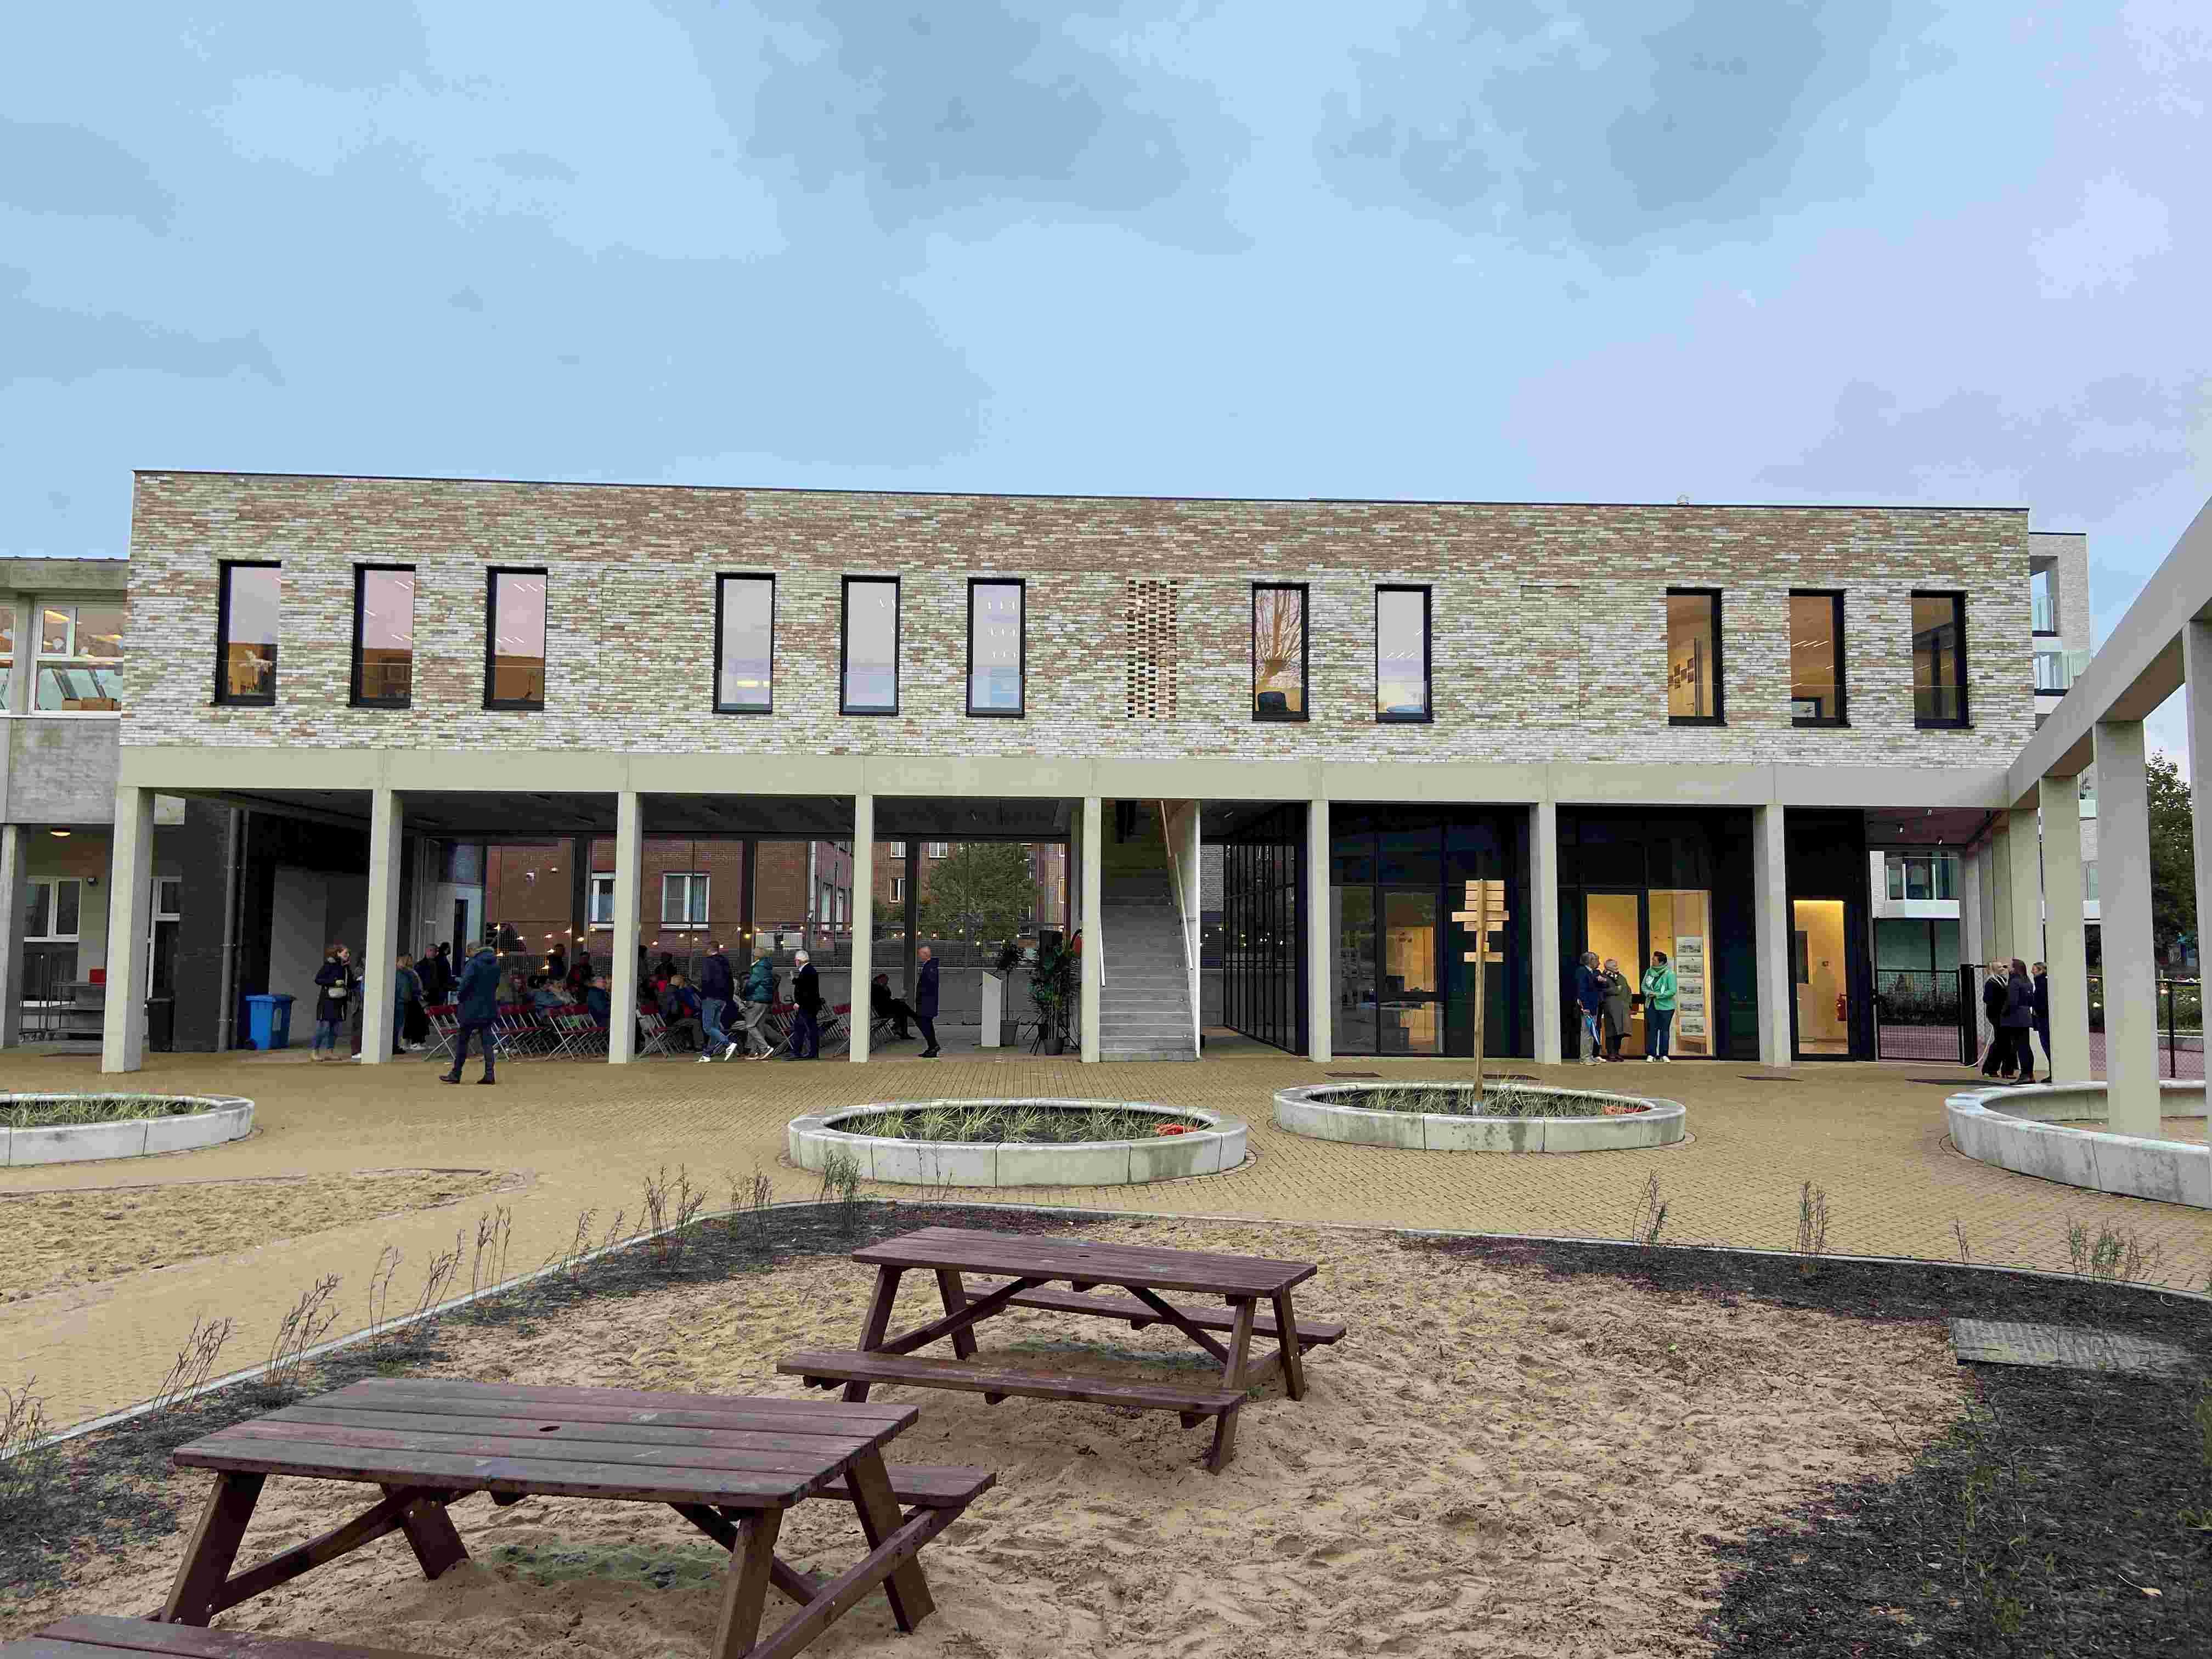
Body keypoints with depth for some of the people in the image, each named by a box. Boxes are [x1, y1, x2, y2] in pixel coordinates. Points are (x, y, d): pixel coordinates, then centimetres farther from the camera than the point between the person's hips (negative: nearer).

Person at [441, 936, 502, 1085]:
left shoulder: (474, 964, -13)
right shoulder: (495, 964, 8)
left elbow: (465, 984, -17)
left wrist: (459, 997, -2)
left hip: (472, 1008, -6)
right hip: (489, 1008, 6)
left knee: (462, 1040, 4)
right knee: (487, 1041, 6)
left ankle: (456, 1074, 10)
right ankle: (489, 1074, -1)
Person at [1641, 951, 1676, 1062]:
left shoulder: (1669, 974, -12)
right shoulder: (1649, 971, 4)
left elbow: (1672, 991, -16)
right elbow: (1644, 986, 11)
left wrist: (1657, 995, -20)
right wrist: (1648, 993, -11)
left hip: (1665, 1006, -4)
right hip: (1651, 1005, 4)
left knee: (1664, 1030, 5)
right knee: (1652, 1030, 4)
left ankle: (1664, 1054, 13)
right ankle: (1651, 1054, 8)